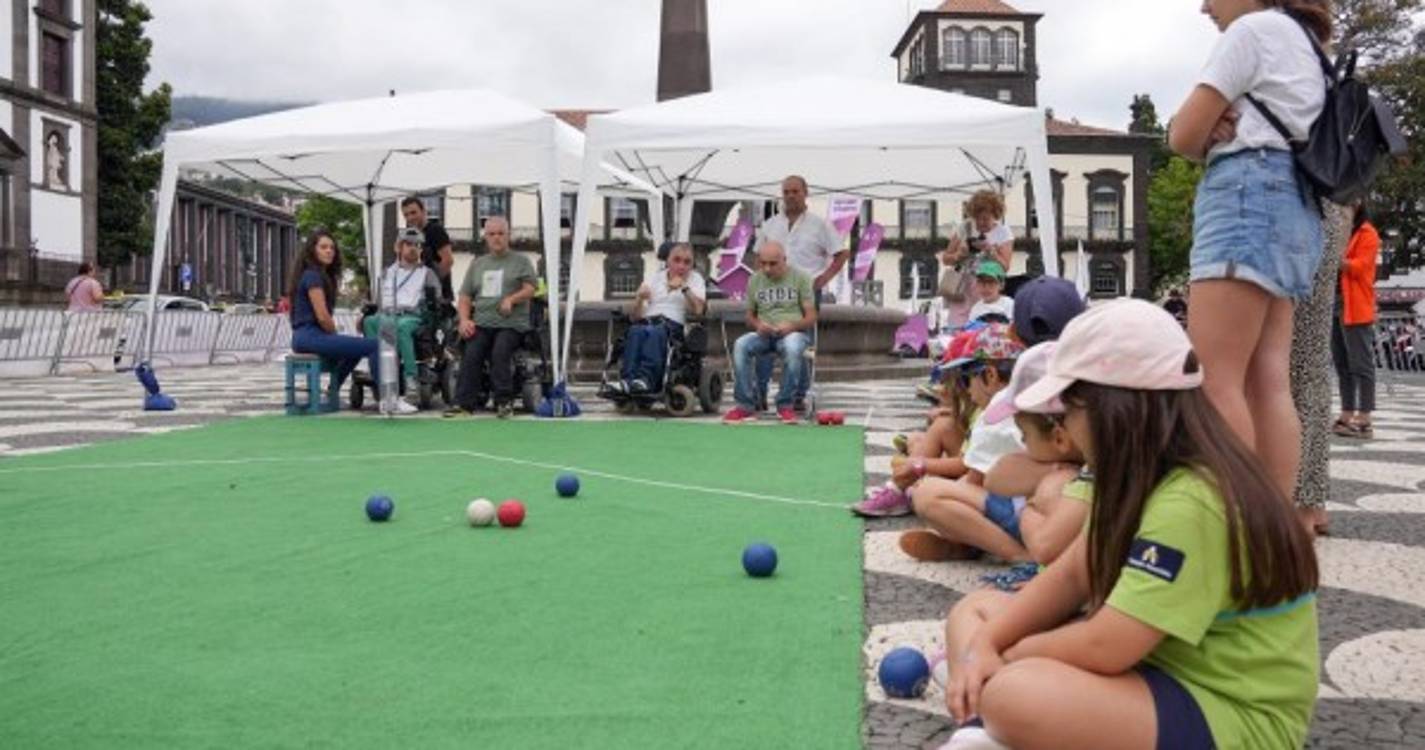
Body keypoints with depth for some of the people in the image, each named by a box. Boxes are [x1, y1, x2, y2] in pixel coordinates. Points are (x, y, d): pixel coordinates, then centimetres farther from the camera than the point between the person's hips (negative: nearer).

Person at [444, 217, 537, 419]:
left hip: (511, 323, -3)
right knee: (471, 354, -23)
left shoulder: (521, 261, 14)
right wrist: (464, 320, 2)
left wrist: (511, 299, -18)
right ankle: (464, 403, -23)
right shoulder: (477, 264, 25)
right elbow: (465, 297, 20)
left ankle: (504, 401, -24)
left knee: (499, 352, -30)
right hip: (481, 322, 3)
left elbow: (530, 289, 1)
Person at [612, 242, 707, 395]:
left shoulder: (695, 279, 17)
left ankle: (646, 379, -53)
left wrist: (684, 288, -15)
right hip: (647, 322, 2)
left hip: (674, 325, -2)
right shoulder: (655, 278, 23)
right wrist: (640, 298, -5)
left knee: (655, 332, -37)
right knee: (635, 331, -33)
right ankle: (628, 379, -46)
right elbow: (634, 316, 15)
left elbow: (698, 310, -5)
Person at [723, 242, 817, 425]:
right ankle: (746, 406, -25)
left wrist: (792, 325, -20)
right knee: (740, 346, -30)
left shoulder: (800, 278, 4)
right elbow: (749, 316, 17)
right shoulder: (754, 280, 13)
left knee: (792, 348, -39)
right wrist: (757, 325, -8)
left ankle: (786, 405, -22)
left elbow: (811, 317, 1)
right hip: (763, 334, 3)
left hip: (793, 332, -3)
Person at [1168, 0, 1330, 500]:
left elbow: (1183, 136, -3)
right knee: (1269, 382, 2)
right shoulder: (1301, 43, 30)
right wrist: (1216, 134, 2)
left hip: (1248, 195, -10)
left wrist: (1208, 138, 16)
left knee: (1212, 379, -14)